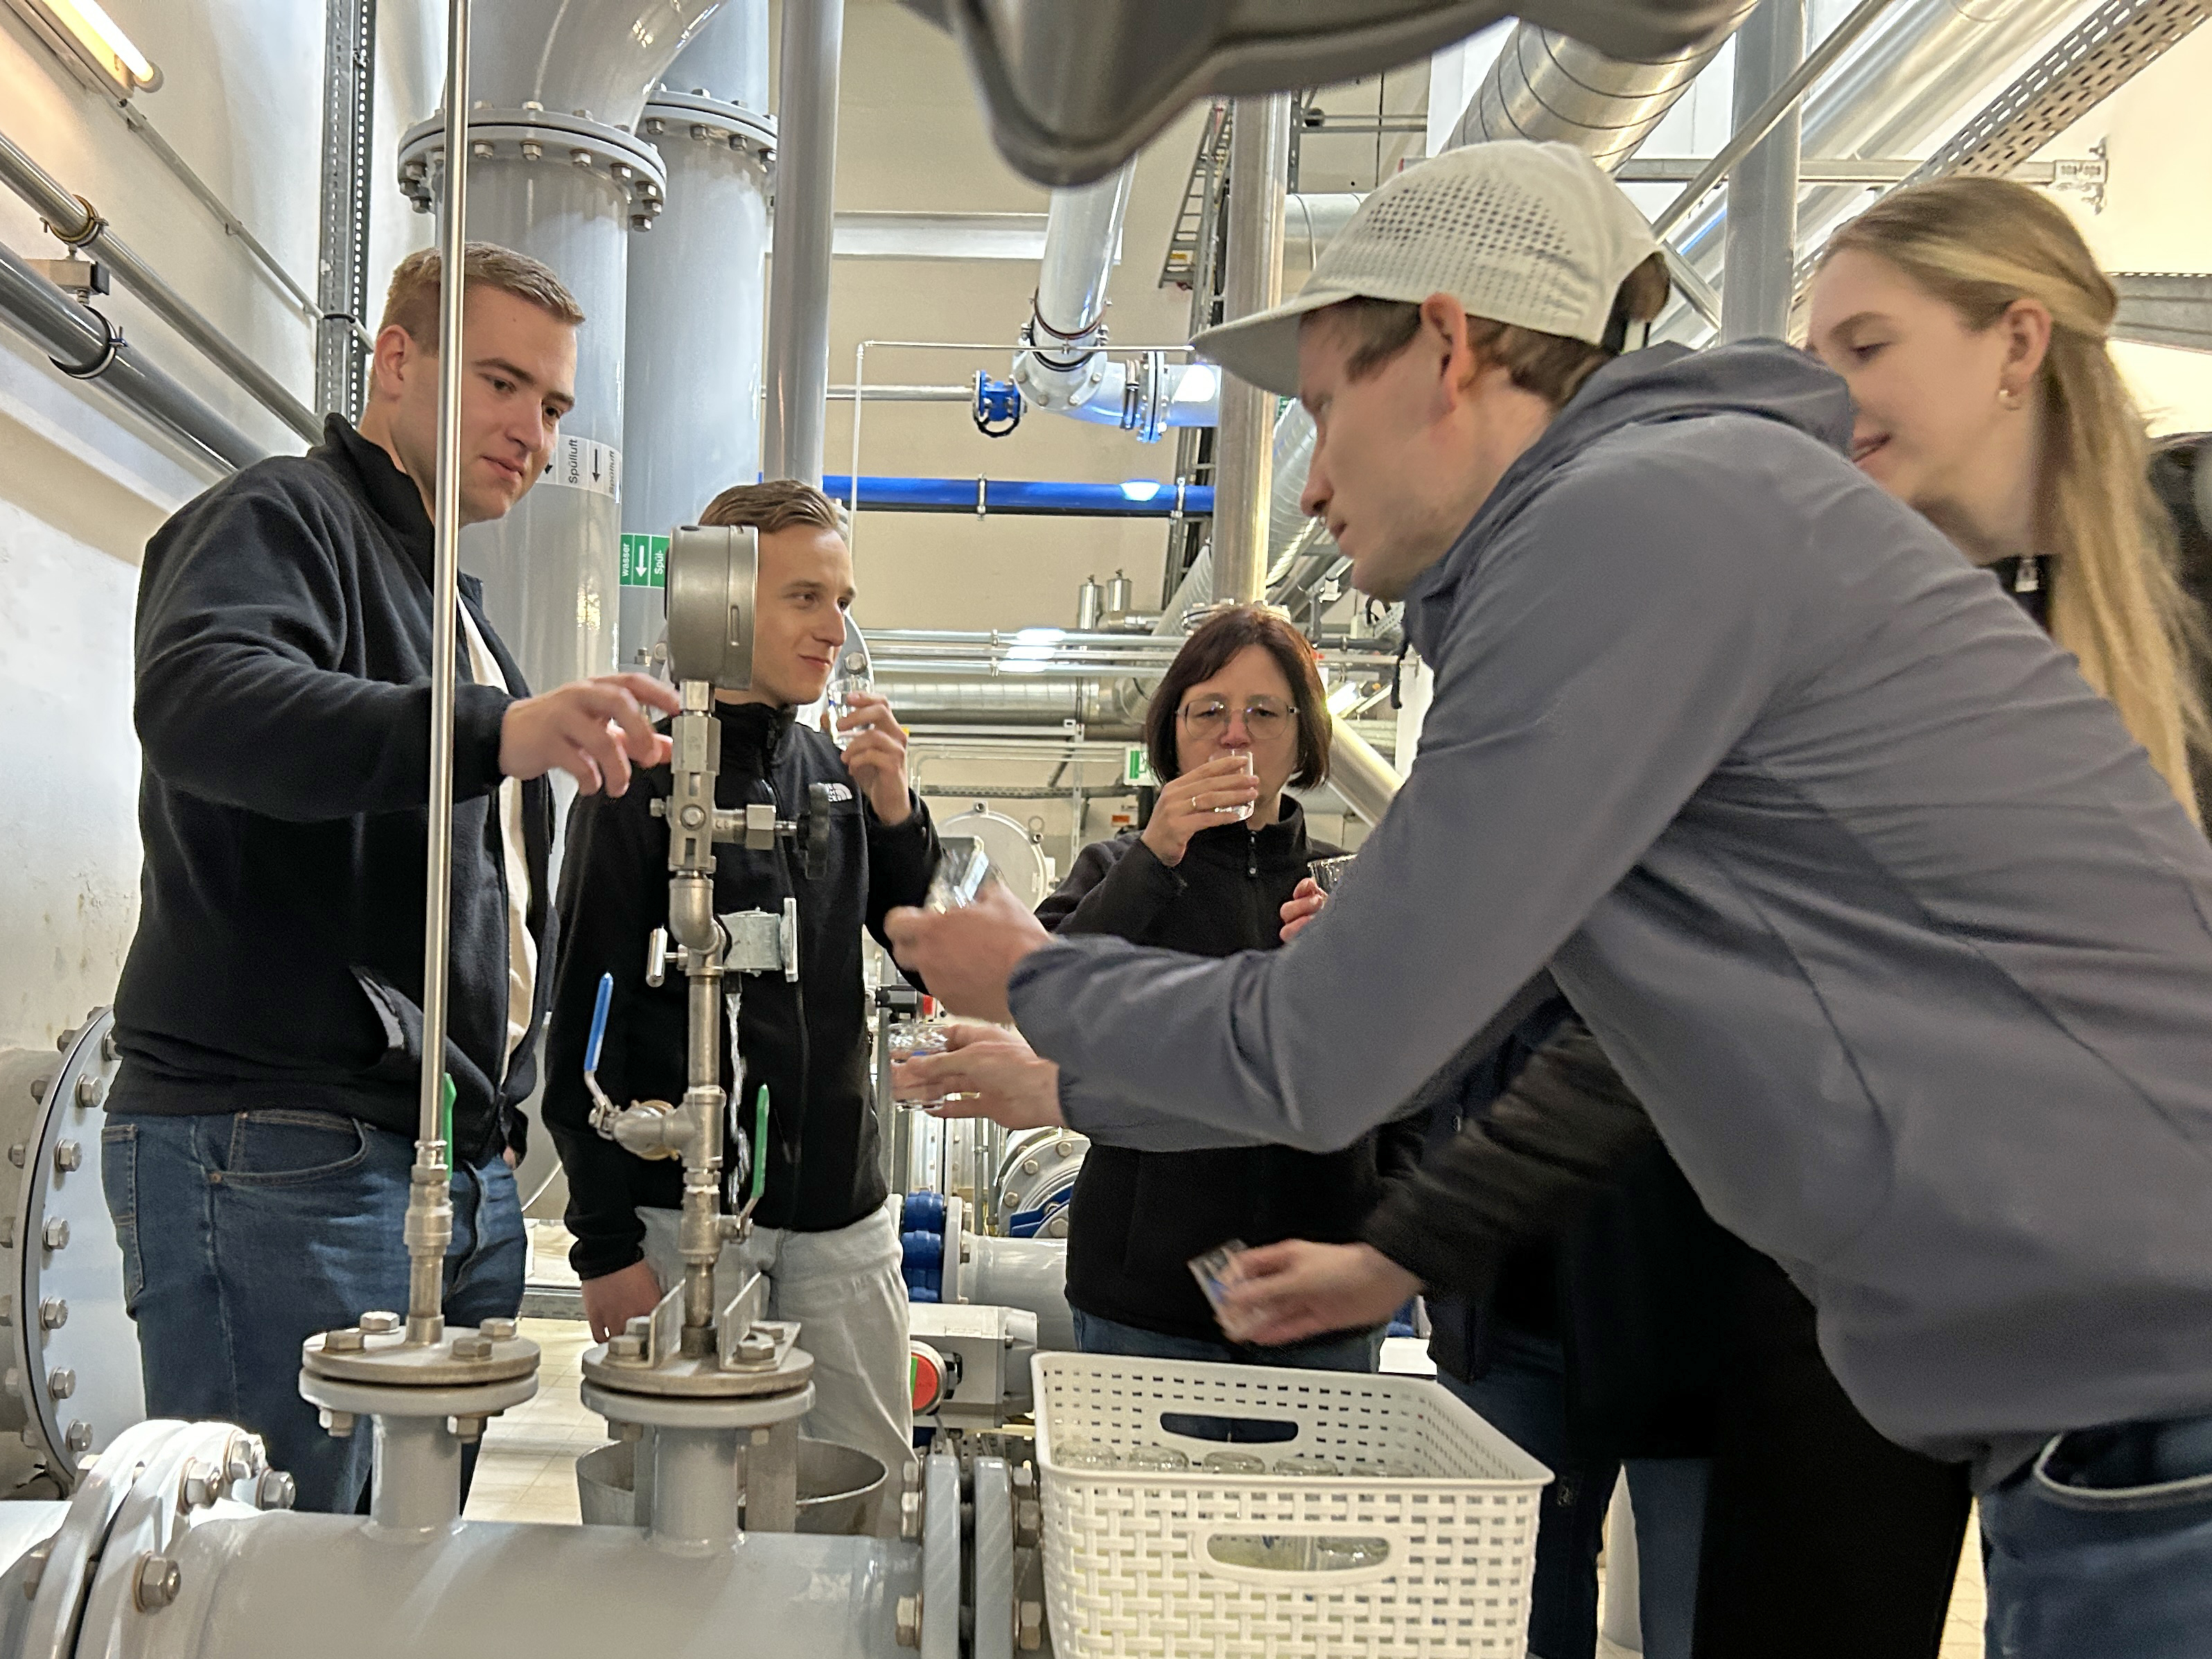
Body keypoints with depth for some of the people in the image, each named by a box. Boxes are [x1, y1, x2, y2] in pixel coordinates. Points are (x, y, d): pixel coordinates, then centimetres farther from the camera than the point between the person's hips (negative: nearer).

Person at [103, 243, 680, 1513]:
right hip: (280, 1155, -8)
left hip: (462, 1168, 9)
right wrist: (494, 730, -41)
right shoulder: (281, 517, -3)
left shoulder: (455, 605, 24)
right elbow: (196, 700, -28)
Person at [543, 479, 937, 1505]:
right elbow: (584, 1019, -6)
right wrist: (605, 1242, -9)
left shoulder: (840, 774, 9)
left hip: (841, 1209, 5)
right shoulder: (645, 778, -6)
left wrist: (897, 807, -6)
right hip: (682, 1211, -4)